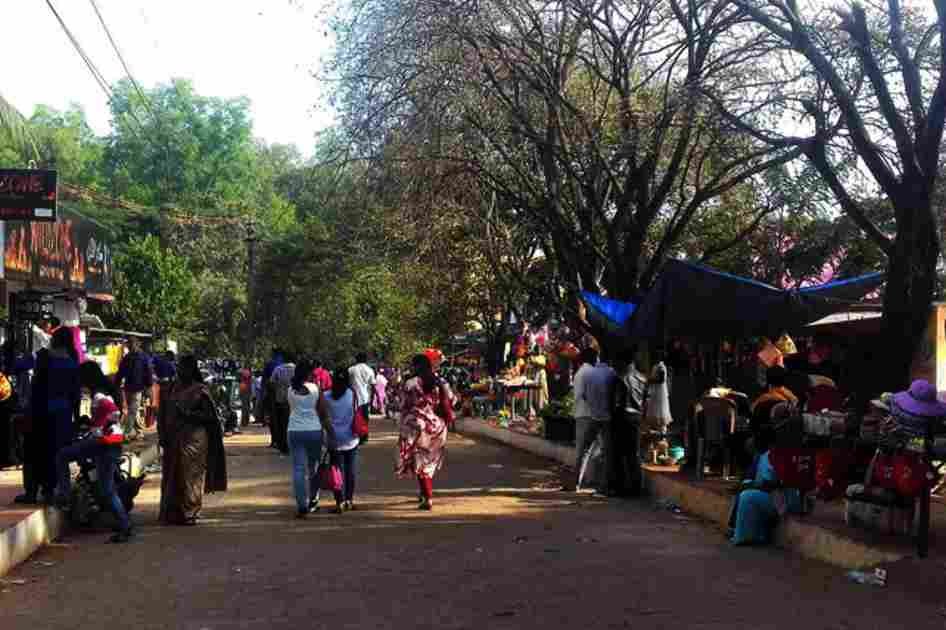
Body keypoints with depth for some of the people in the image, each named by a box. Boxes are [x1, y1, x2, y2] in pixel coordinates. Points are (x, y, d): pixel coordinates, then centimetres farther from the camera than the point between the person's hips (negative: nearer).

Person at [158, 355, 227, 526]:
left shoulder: (200, 390, -5)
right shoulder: (174, 387, 10)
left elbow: (208, 415, -9)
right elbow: (166, 413, 14)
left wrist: (187, 413, -17)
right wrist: (164, 435, 7)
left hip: (193, 439, -6)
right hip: (174, 440, 6)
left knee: (190, 475, -2)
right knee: (172, 476, 8)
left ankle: (190, 513, 6)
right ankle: (173, 511, 18)